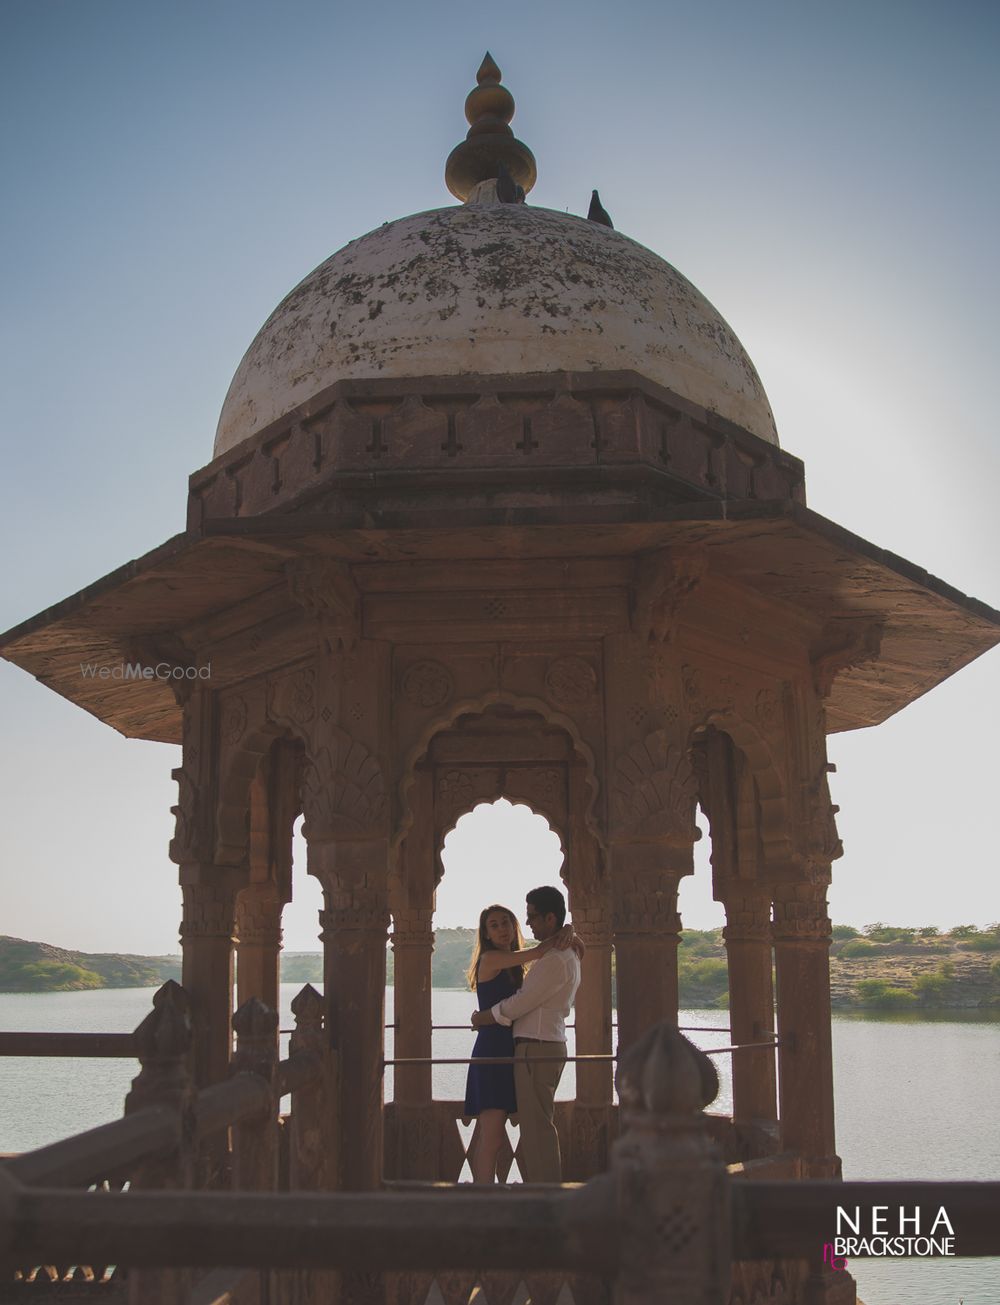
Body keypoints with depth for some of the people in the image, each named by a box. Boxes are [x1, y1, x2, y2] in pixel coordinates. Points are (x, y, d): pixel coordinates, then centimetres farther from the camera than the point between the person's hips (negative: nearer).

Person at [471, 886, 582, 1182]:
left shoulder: (555, 959, -17)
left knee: (537, 1128, -6)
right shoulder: (568, 955, 16)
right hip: (549, 1046, 11)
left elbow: (520, 1003, -16)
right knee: (535, 1126, 15)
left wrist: (481, 1018, -3)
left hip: (536, 1049, -11)